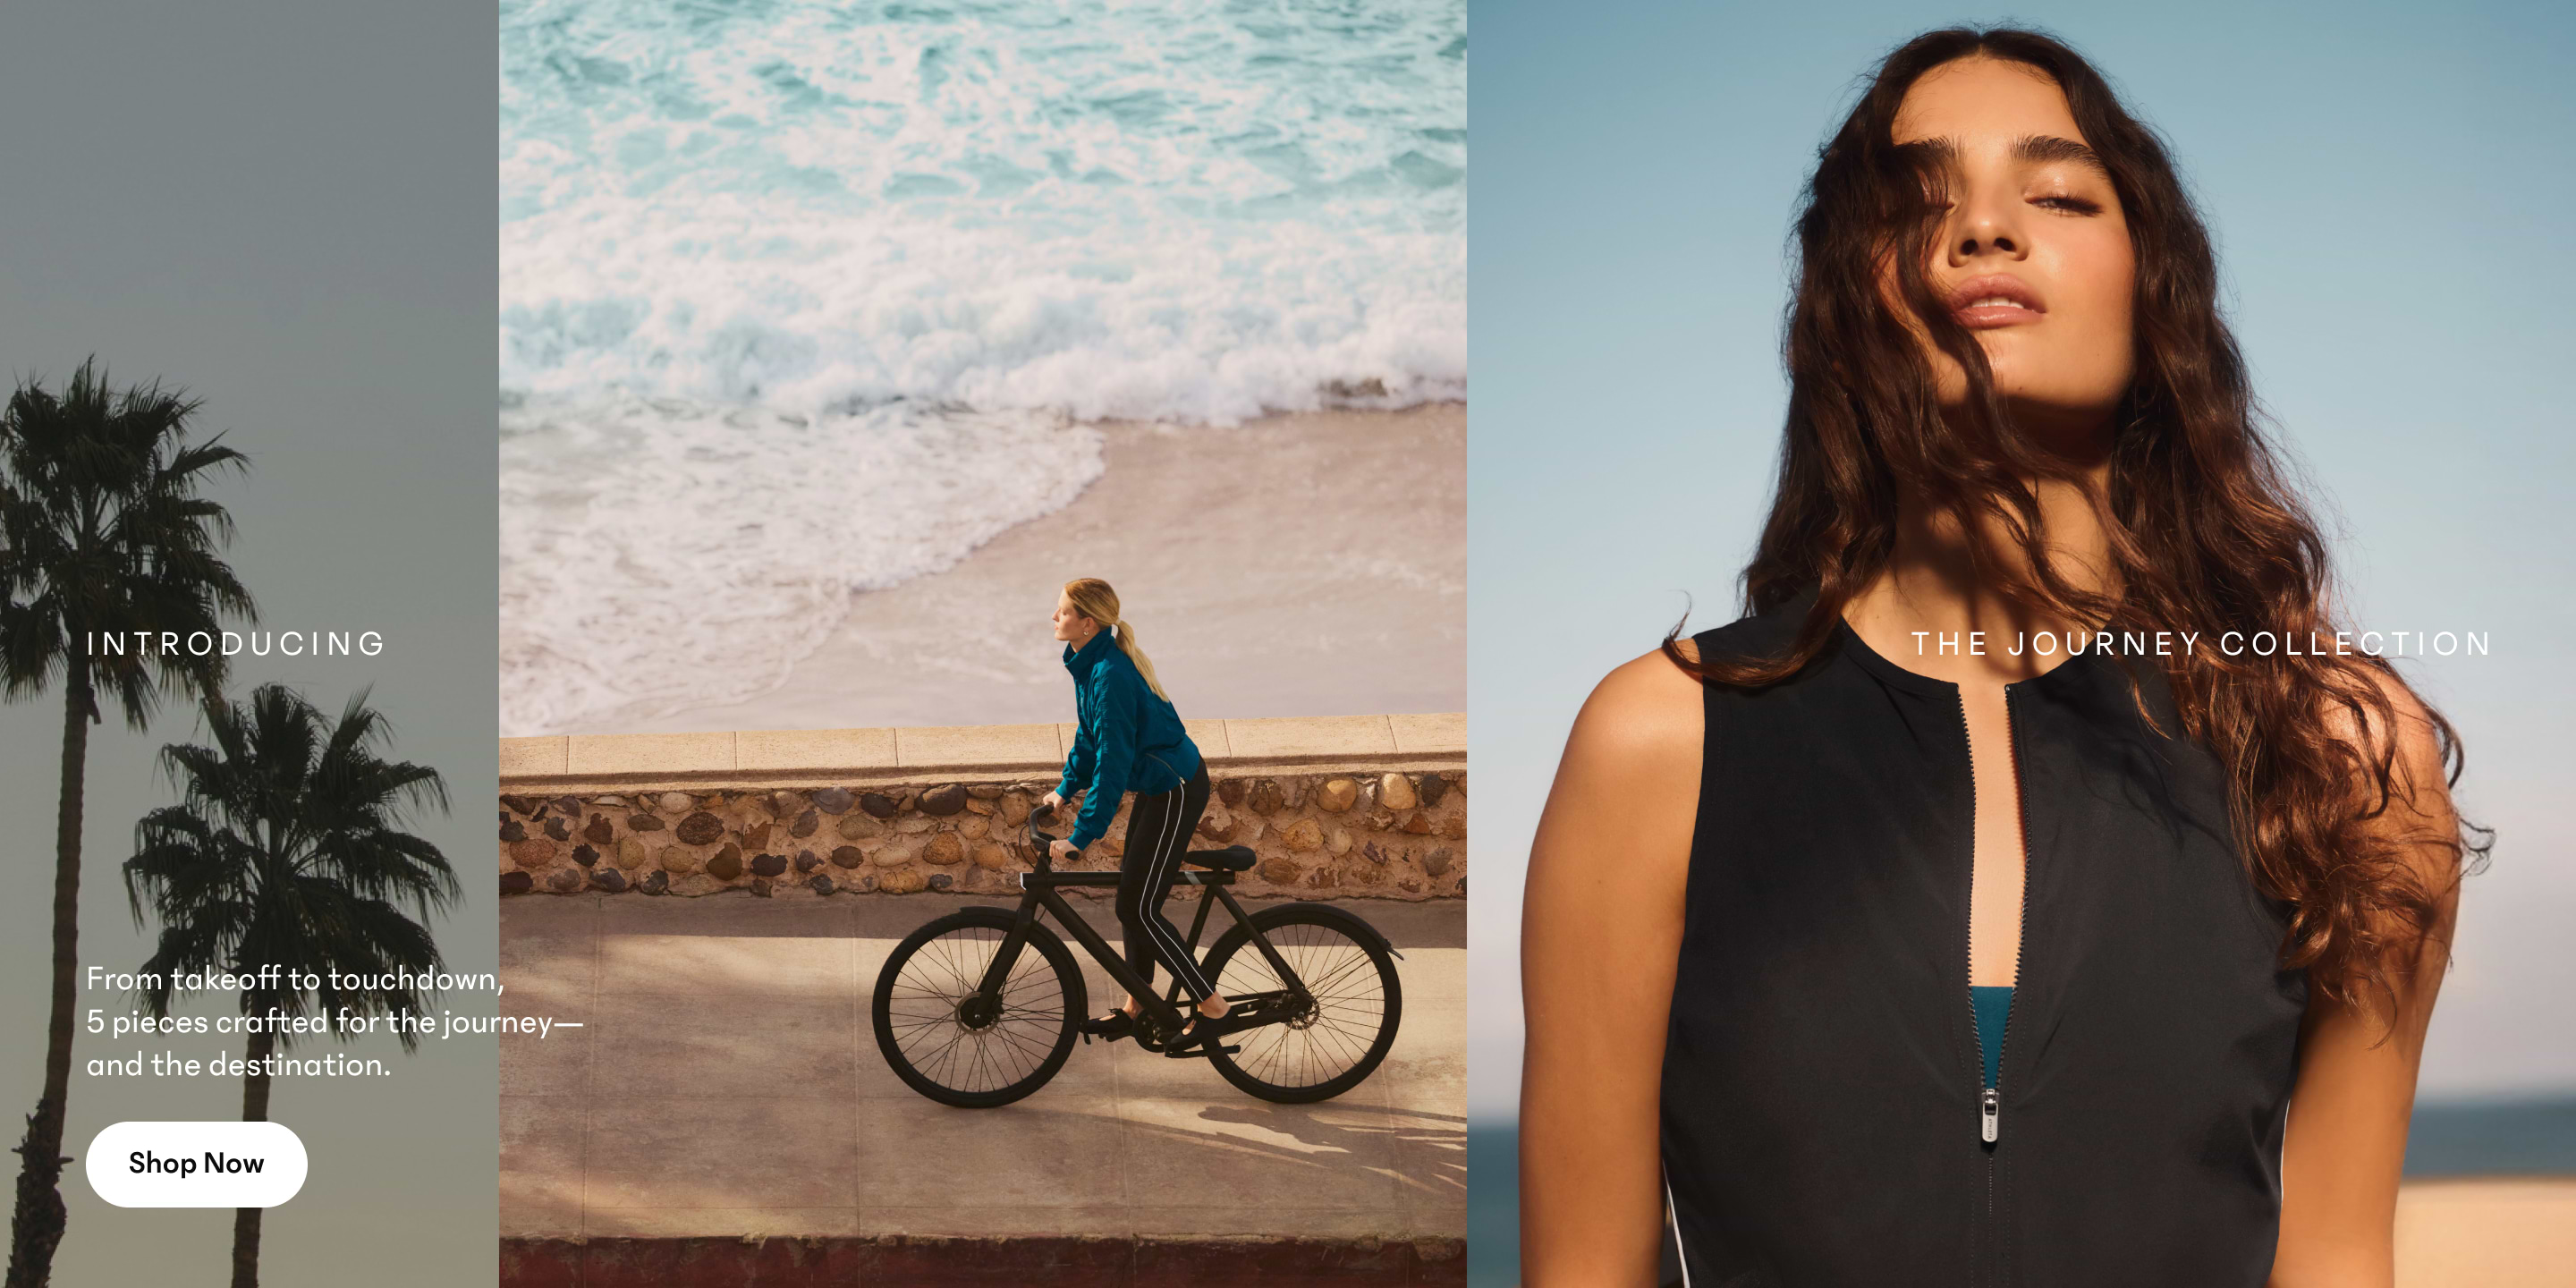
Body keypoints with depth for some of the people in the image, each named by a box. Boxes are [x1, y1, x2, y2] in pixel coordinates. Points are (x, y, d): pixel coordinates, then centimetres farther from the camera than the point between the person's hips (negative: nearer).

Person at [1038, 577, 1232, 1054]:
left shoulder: (1110, 675, -26)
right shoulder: (1089, 662, 4)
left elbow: (1112, 760, -26)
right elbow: (1090, 734, 21)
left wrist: (1082, 835, -24)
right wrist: (1066, 788, 21)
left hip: (1175, 791, -10)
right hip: (1160, 786, 10)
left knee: (1138, 908, -5)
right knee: (1134, 902, 15)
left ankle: (1212, 1007, 3)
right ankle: (1134, 1009, 28)